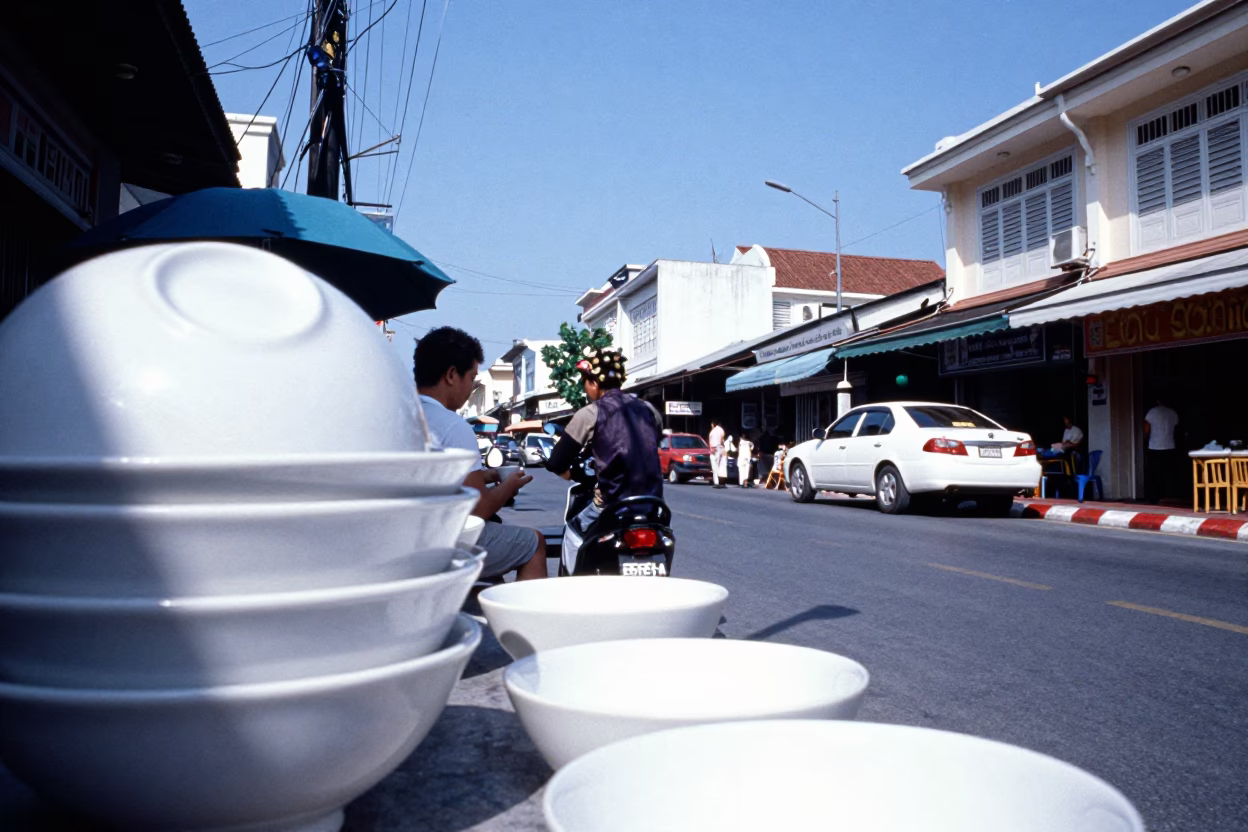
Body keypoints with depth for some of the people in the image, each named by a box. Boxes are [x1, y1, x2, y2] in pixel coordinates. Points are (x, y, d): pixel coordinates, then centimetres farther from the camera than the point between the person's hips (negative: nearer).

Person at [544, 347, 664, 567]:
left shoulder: (590, 414, -6)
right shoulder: (648, 408, 9)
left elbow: (556, 463, -6)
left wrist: (569, 474, 16)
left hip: (613, 505, -4)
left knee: (574, 531, 23)